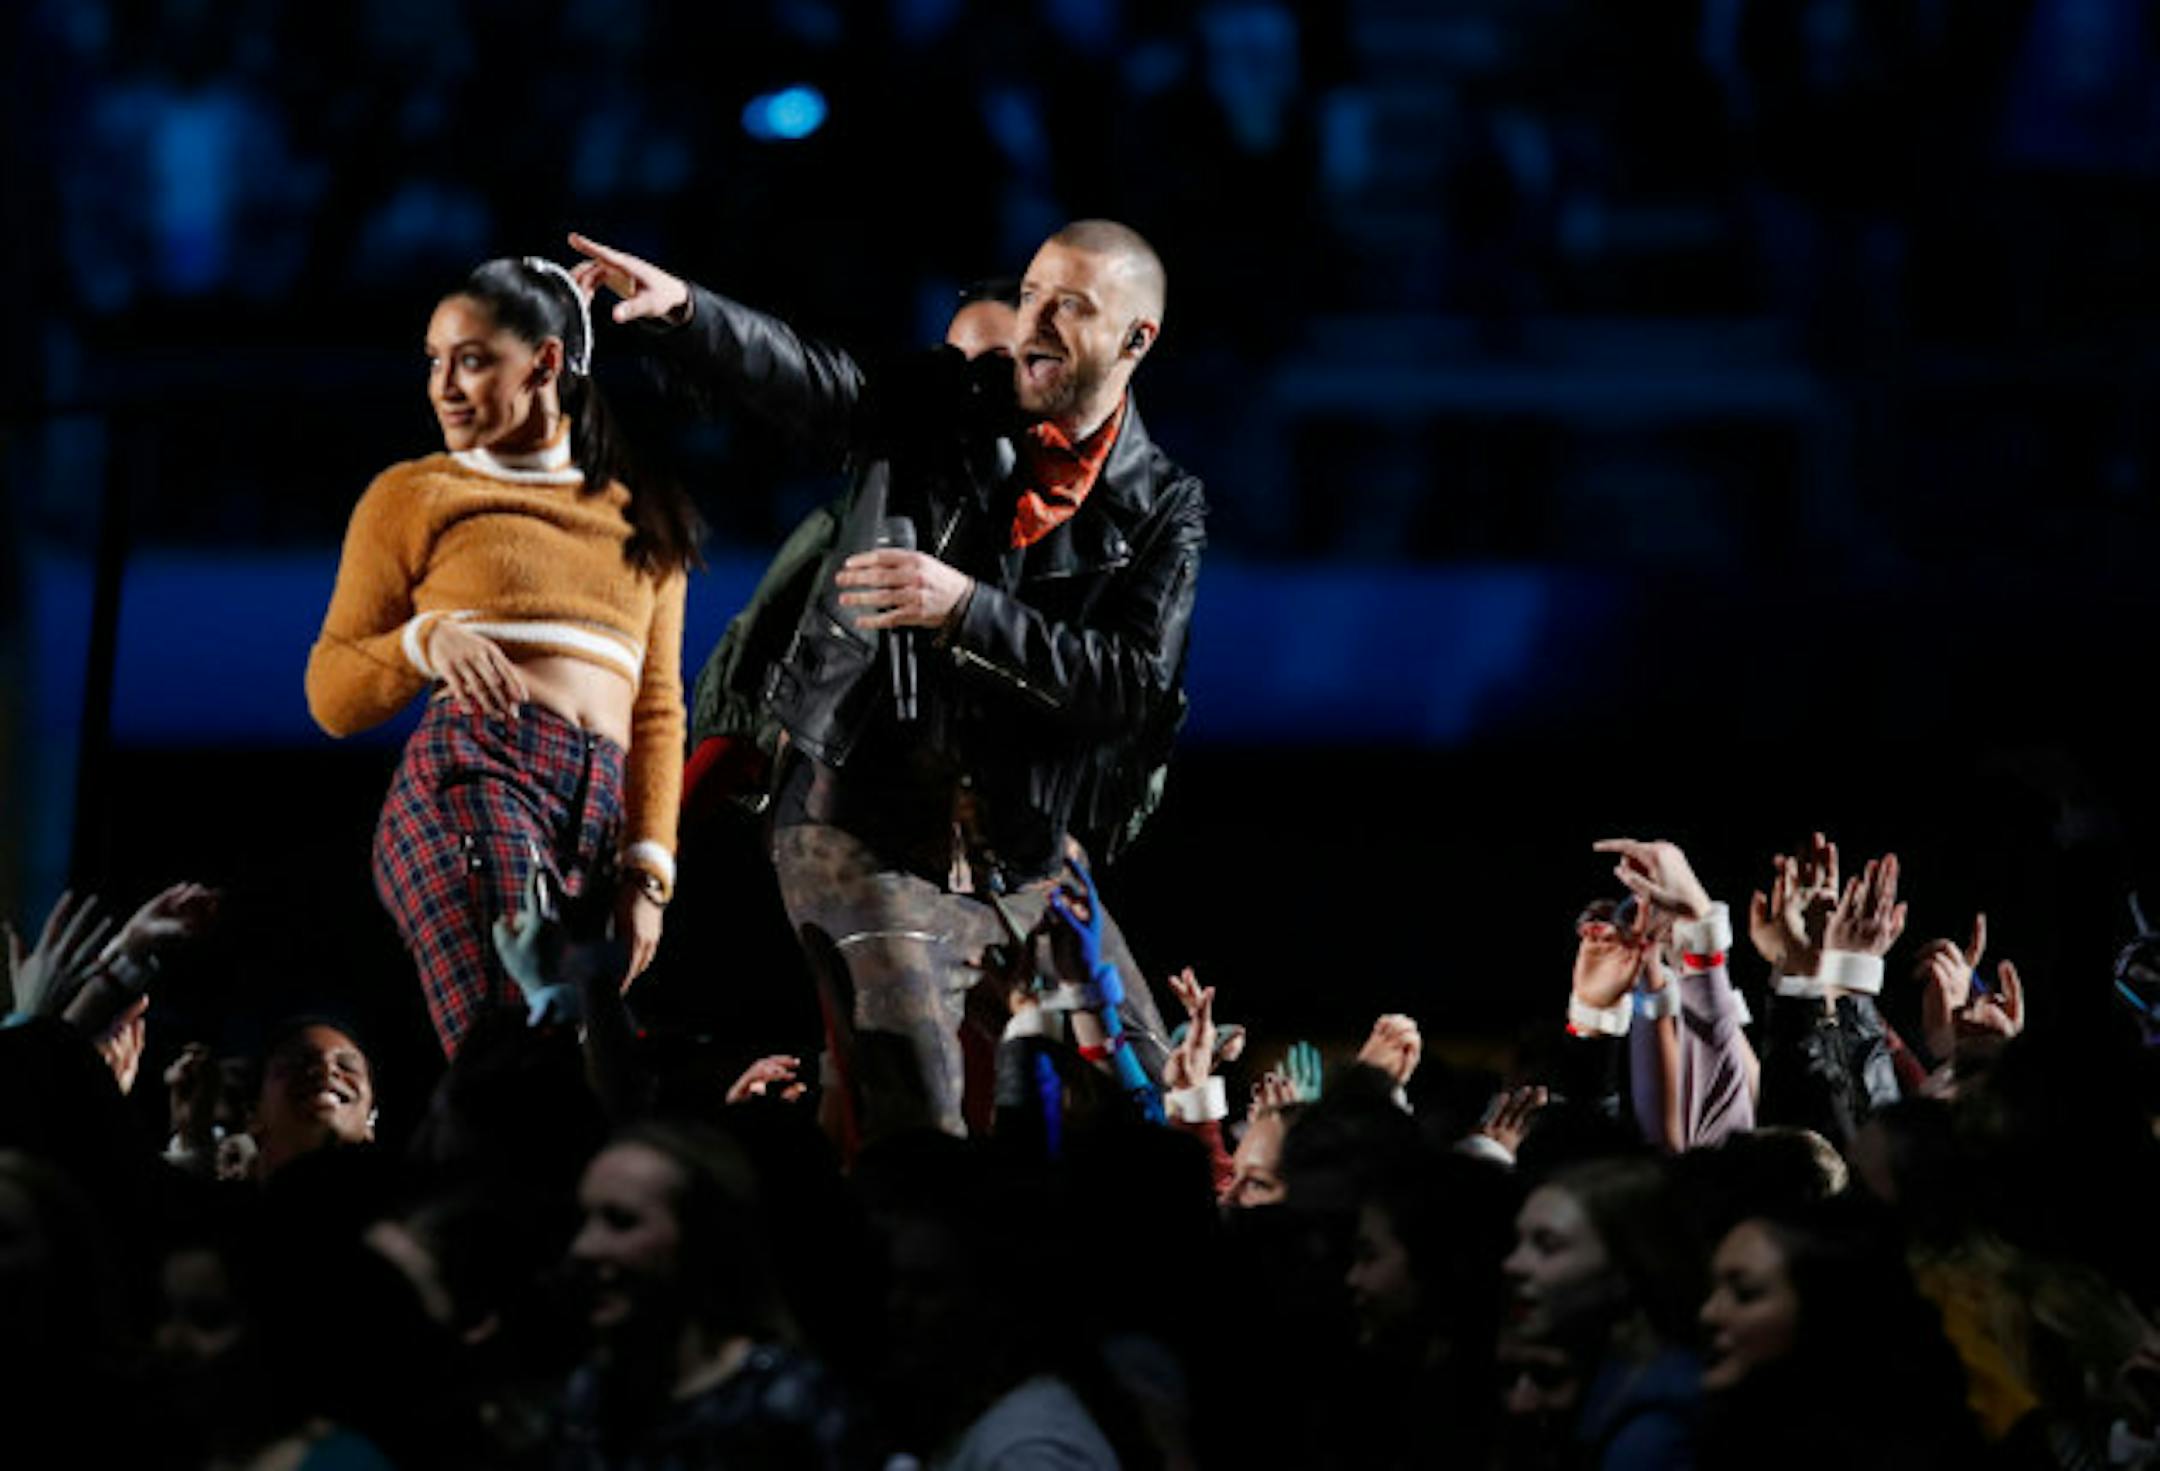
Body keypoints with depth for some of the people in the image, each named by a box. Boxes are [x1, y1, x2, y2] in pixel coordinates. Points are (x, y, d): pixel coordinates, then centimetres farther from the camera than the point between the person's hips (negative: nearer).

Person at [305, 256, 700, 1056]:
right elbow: (332, 696, 12)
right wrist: (426, 641, -9)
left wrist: (649, 873, 7)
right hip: (469, 780, -4)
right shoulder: (413, 494, 15)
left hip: (601, 817, 4)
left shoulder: (641, 518, 23)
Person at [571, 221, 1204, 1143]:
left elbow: (1137, 688, -10)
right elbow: (796, 378, -15)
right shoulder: (940, 408, 1)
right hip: (872, 838, -3)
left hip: (1029, 859, 3)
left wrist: (966, 609, -22)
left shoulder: (1163, 508, 3)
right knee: (917, 1133, -18)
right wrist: (680, 306, -35)